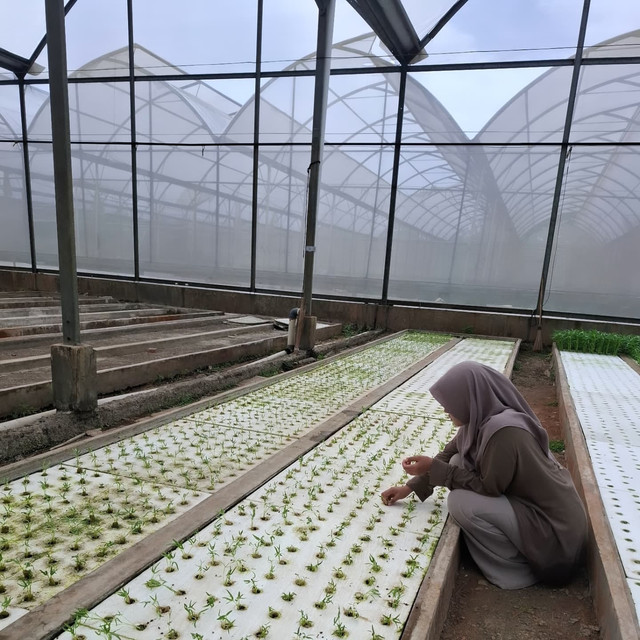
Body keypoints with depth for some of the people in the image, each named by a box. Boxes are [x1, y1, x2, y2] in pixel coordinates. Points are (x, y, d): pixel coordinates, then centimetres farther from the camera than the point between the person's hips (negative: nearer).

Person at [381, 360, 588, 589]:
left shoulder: (503, 430, -31)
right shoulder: (480, 419, -5)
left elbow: (488, 487, -21)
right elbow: (449, 454, 8)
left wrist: (434, 467, -18)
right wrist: (409, 487, 8)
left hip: (552, 526, -9)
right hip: (529, 500, 9)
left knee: (460, 502, -22)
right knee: (459, 463, 3)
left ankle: (518, 567, 3)